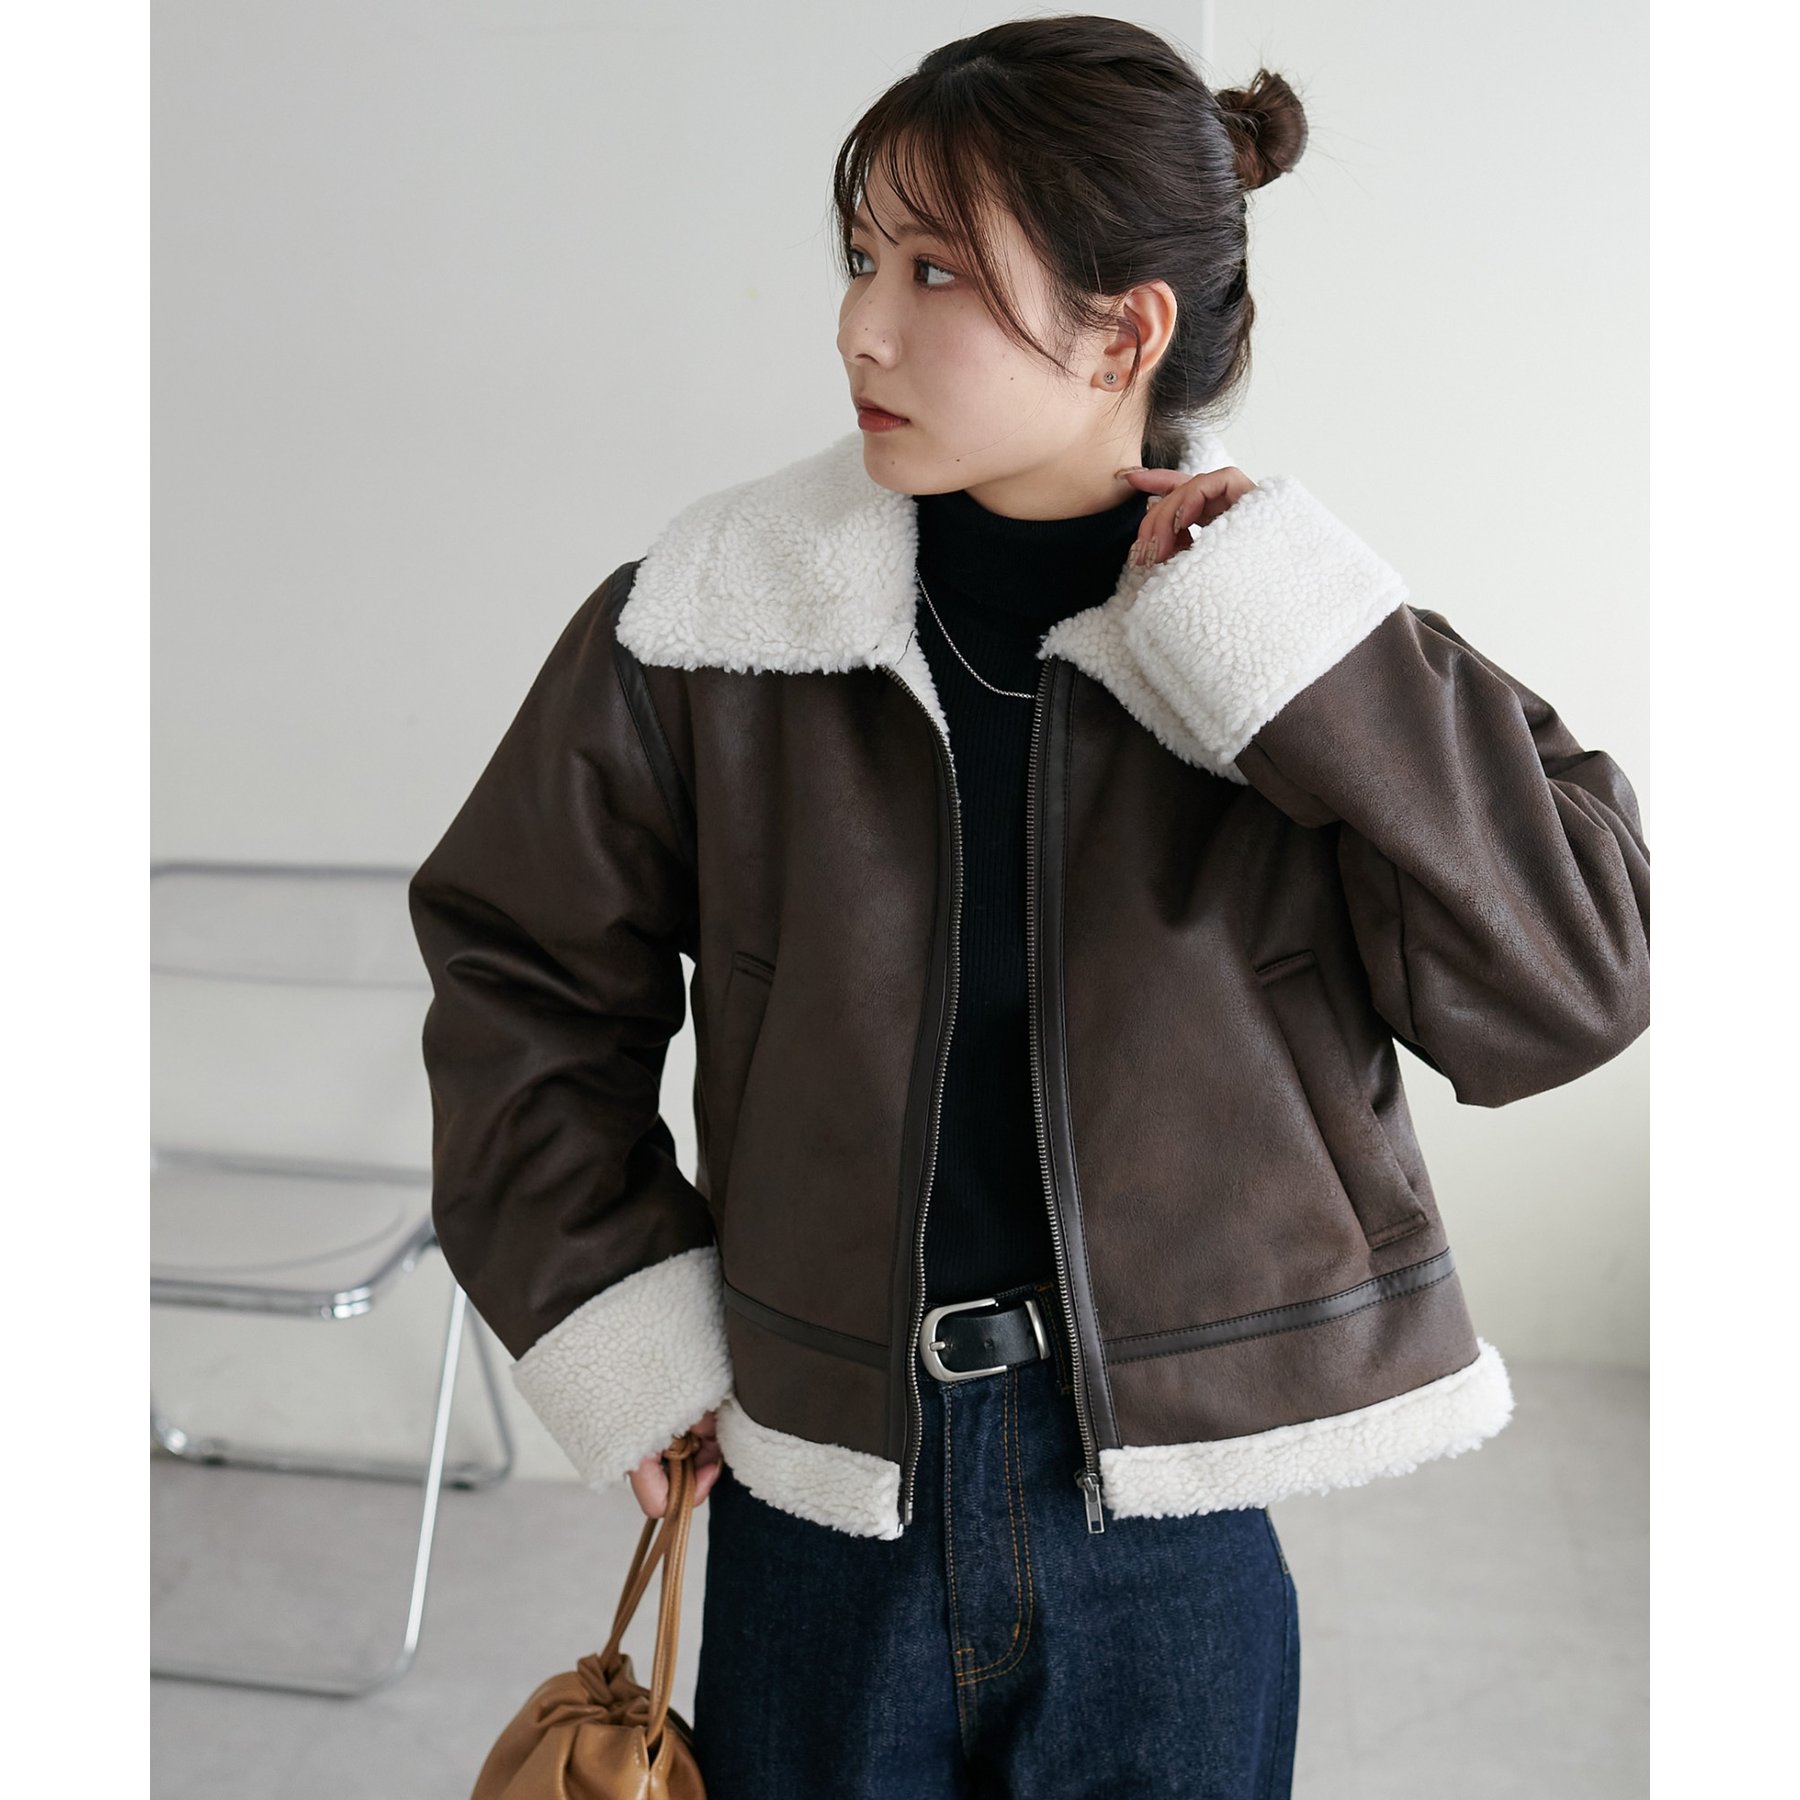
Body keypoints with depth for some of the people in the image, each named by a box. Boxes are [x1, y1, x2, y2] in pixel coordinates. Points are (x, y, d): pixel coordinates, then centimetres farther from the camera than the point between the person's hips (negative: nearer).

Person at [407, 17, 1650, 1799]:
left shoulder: (1303, 652, -8)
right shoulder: (713, 618, -8)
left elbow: (1571, 981, -15)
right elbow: (519, 955, 3)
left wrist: (1298, 644, -20)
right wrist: (613, 1314, -1)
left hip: (1171, 1530, 0)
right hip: (815, 1509, 1)